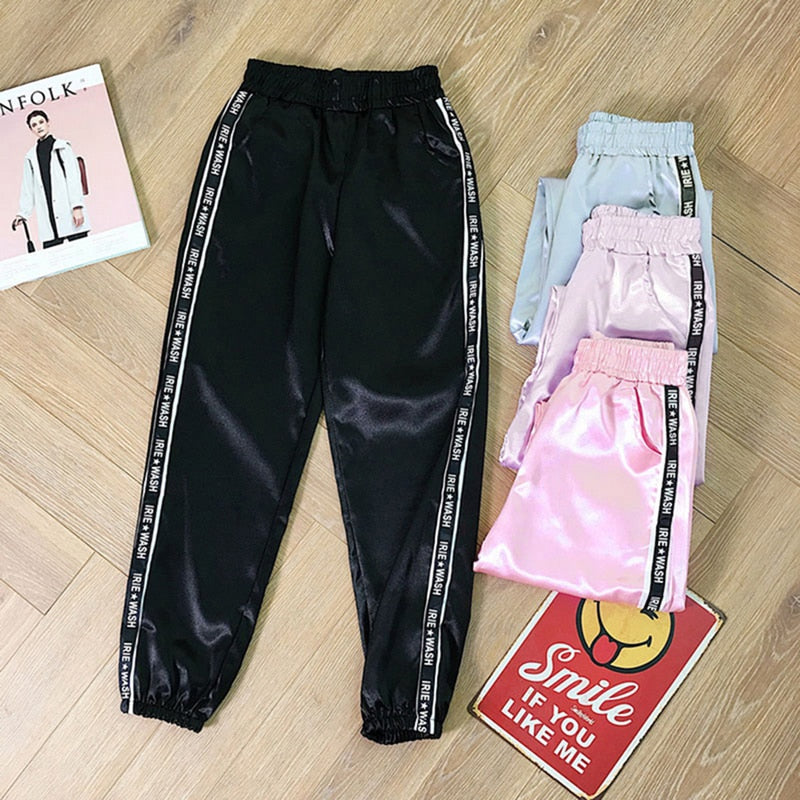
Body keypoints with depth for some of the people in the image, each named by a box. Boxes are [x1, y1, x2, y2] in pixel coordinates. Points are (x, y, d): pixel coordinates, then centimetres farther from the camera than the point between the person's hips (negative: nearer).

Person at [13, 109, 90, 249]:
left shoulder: (62, 147, 8)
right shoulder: (31, 156, 16)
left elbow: (74, 178, 0)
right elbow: (28, 188, 18)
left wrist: (77, 206, -9)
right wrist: (23, 213, 9)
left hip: (69, 213, -3)